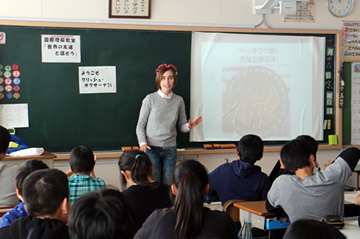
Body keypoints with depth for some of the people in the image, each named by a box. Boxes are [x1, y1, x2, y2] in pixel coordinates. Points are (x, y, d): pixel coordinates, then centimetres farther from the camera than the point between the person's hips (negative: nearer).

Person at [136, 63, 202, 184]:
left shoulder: (179, 100, 6)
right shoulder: (150, 99, -1)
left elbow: (182, 126, 10)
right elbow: (140, 125, 2)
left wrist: (188, 126, -12)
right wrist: (143, 143, -12)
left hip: (170, 149, 2)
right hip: (152, 148, -2)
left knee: (168, 184, 2)